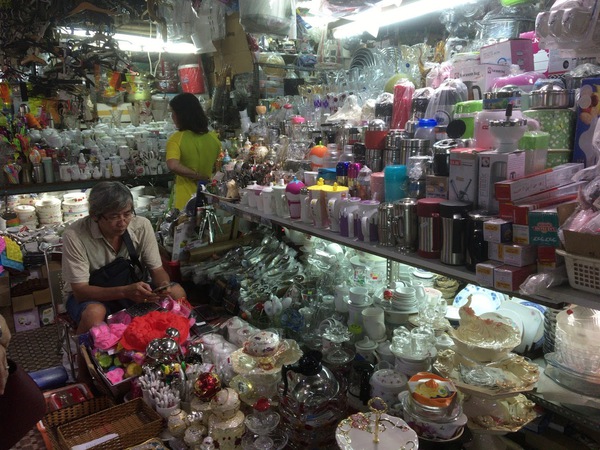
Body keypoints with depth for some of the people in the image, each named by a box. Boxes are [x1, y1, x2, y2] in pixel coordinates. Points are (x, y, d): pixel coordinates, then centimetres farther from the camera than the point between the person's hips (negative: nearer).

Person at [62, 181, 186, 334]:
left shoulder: (142, 226, -15)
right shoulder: (74, 235, -25)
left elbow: (157, 270, -7)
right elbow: (80, 290, -24)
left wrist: (164, 285, -32)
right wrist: (125, 292, -40)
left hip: (130, 290, 3)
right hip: (91, 295, -3)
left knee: (176, 292, -21)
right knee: (94, 313, -38)